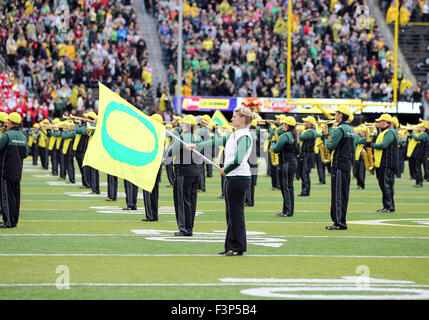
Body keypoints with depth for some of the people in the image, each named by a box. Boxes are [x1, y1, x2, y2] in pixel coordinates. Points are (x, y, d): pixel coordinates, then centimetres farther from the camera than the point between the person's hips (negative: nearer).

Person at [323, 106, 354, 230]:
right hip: (347, 164, 10)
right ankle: (340, 221, 18)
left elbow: (331, 146, -21)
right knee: (343, 194, 13)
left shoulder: (340, 129, -16)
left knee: (338, 193, -7)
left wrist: (325, 139, 0)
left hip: (339, 164, -10)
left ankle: (340, 223, -9)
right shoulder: (350, 129, 15)